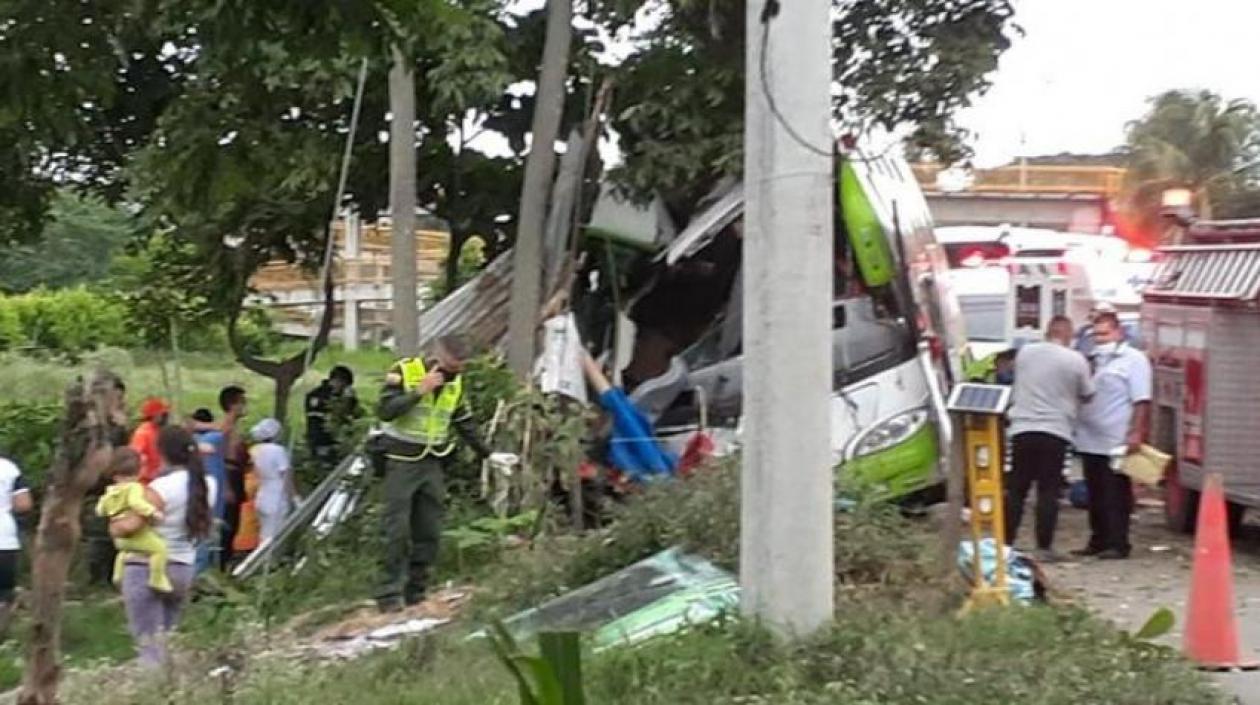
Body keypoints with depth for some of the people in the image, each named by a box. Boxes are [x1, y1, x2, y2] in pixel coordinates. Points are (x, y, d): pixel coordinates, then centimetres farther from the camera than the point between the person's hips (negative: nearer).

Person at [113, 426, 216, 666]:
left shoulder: (161, 488, -18)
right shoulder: (208, 485, 1)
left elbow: (131, 525, -25)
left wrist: (114, 527, -4)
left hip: (146, 569, -7)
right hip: (183, 568, 7)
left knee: (149, 644, -4)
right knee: (166, 641, 18)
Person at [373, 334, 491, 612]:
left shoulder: (455, 382, 8)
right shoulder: (404, 371, -9)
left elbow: (464, 423, 20)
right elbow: (384, 411, -18)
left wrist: (486, 453, 21)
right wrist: (420, 391, -23)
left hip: (432, 464, 6)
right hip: (401, 462, -5)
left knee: (429, 532, 3)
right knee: (398, 531, -9)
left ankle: (415, 592, 11)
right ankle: (390, 594, -6)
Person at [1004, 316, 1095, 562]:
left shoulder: (1025, 352, 5)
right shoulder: (1076, 361, -4)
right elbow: (1087, 394, 8)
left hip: (1022, 429, 3)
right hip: (1055, 432, -3)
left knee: (1016, 489, 9)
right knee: (1048, 491, 2)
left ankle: (1006, 543, 11)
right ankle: (1044, 548, 1)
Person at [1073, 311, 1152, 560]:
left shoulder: (1133, 360, -4)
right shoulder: (1094, 360, 18)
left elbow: (1142, 401, -11)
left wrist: (1136, 434, -19)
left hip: (1117, 443, -7)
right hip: (1090, 442, 7)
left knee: (1116, 497, -3)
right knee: (1096, 496, 12)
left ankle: (1118, 544, 1)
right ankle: (1098, 542, 19)